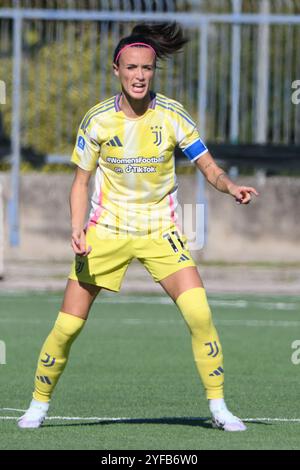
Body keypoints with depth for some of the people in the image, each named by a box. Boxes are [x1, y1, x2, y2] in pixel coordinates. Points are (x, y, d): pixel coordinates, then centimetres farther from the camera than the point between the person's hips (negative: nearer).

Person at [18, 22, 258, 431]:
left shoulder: (172, 116, -8)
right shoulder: (96, 121, -7)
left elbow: (209, 167, -4)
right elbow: (81, 182, 2)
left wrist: (230, 186, -27)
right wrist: (77, 228, -14)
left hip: (160, 229, 0)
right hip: (106, 229, 0)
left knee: (198, 312, -19)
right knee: (68, 324, -4)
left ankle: (218, 407, -7)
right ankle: (39, 404, 17)